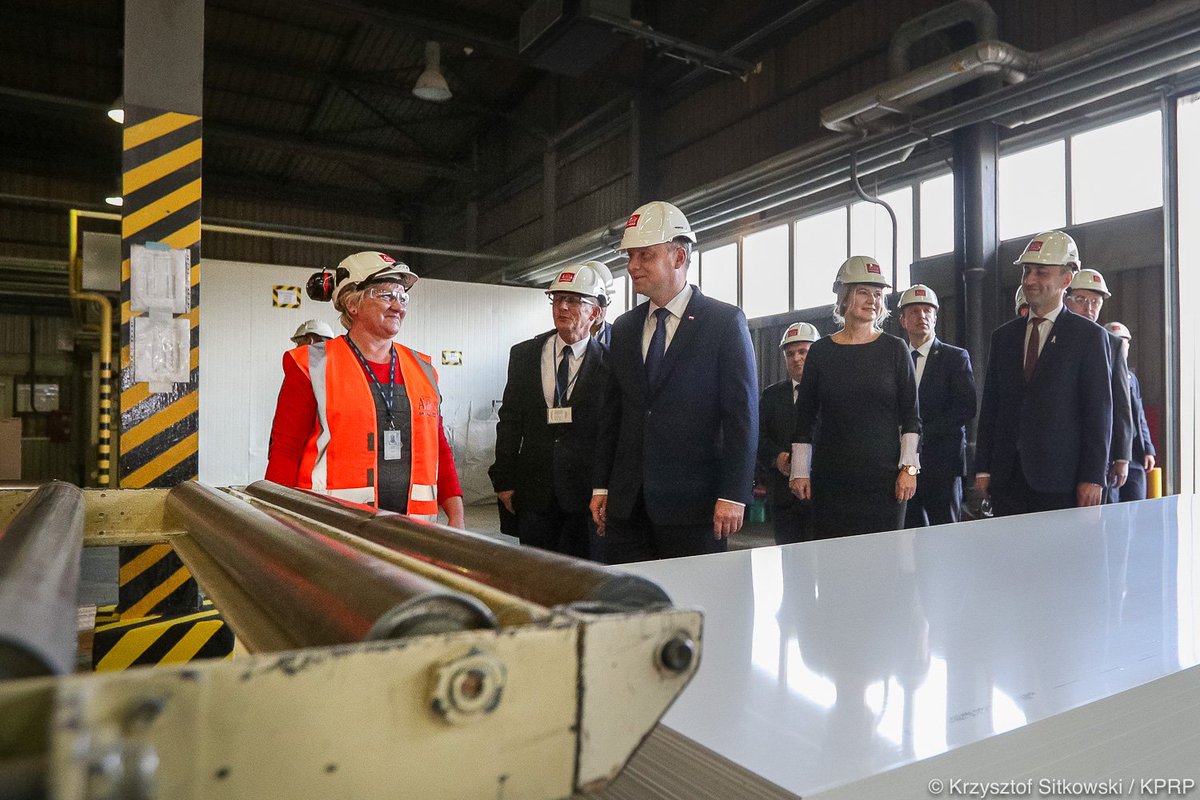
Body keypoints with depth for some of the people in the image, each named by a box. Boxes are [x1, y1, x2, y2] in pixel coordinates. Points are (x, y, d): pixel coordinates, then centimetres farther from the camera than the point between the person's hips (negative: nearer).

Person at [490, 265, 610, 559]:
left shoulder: (609, 363, -4)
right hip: (533, 489, 3)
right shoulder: (524, 355, 6)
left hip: (585, 492, -2)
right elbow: (510, 421, 7)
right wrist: (504, 481, 4)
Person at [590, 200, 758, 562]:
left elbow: (742, 414, -7)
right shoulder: (624, 327, 13)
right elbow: (612, 413, 14)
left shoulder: (725, 321, -3)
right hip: (626, 502, 5)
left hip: (693, 502, -4)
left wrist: (733, 495, -13)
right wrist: (601, 486, 10)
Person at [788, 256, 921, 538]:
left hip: (884, 476, 0)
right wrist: (799, 471, 4)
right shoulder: (820, 351, 5)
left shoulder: (895, 349, 4)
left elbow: (911, 416, 4)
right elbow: (804, 417, 7)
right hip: (831, 477, 1)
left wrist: (909, 467, -4)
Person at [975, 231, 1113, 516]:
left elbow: (1099, 411, -2)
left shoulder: (1089, 335, 1)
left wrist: (1093, 477, -8)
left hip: (1061, 478, -3)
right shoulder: (1003, 336, 13)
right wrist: (982, 469, 6)